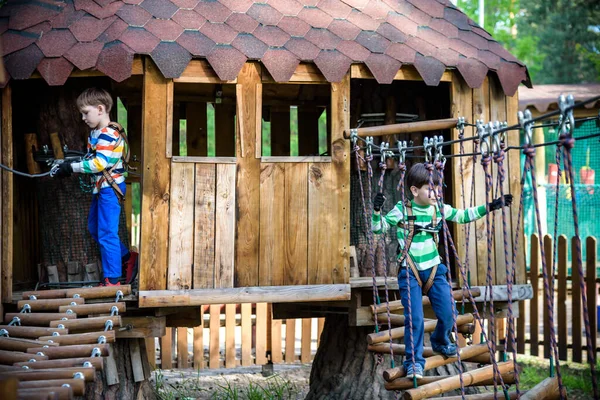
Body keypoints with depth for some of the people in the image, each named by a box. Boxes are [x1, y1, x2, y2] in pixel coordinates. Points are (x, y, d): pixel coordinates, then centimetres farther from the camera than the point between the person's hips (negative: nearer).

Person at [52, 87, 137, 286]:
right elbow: (89, 158, 11)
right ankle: (127, 257, 29)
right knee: (94, 228, 20)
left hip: (110, 188, -10)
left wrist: (72, 167, -23)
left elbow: (99, 163, -26)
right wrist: (66, 166, -4)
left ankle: (112, 279, -2)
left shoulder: (110, 134, -20)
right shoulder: (94, 133, 11)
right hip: (101, 187, 10)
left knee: (106, 233, -7)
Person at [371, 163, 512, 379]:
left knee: (449, 312, 1)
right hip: (409, 272, -4)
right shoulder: (402, 210, -12)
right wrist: (377, 211, -27)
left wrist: (489, 207, 5)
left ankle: (440, 341, 33)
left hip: (434, 269, 4)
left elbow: (463, 216, 11)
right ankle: (414, 361, 5)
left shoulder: (439, 209, -1)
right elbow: (379, 227, -7)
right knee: (415, 318, -11)